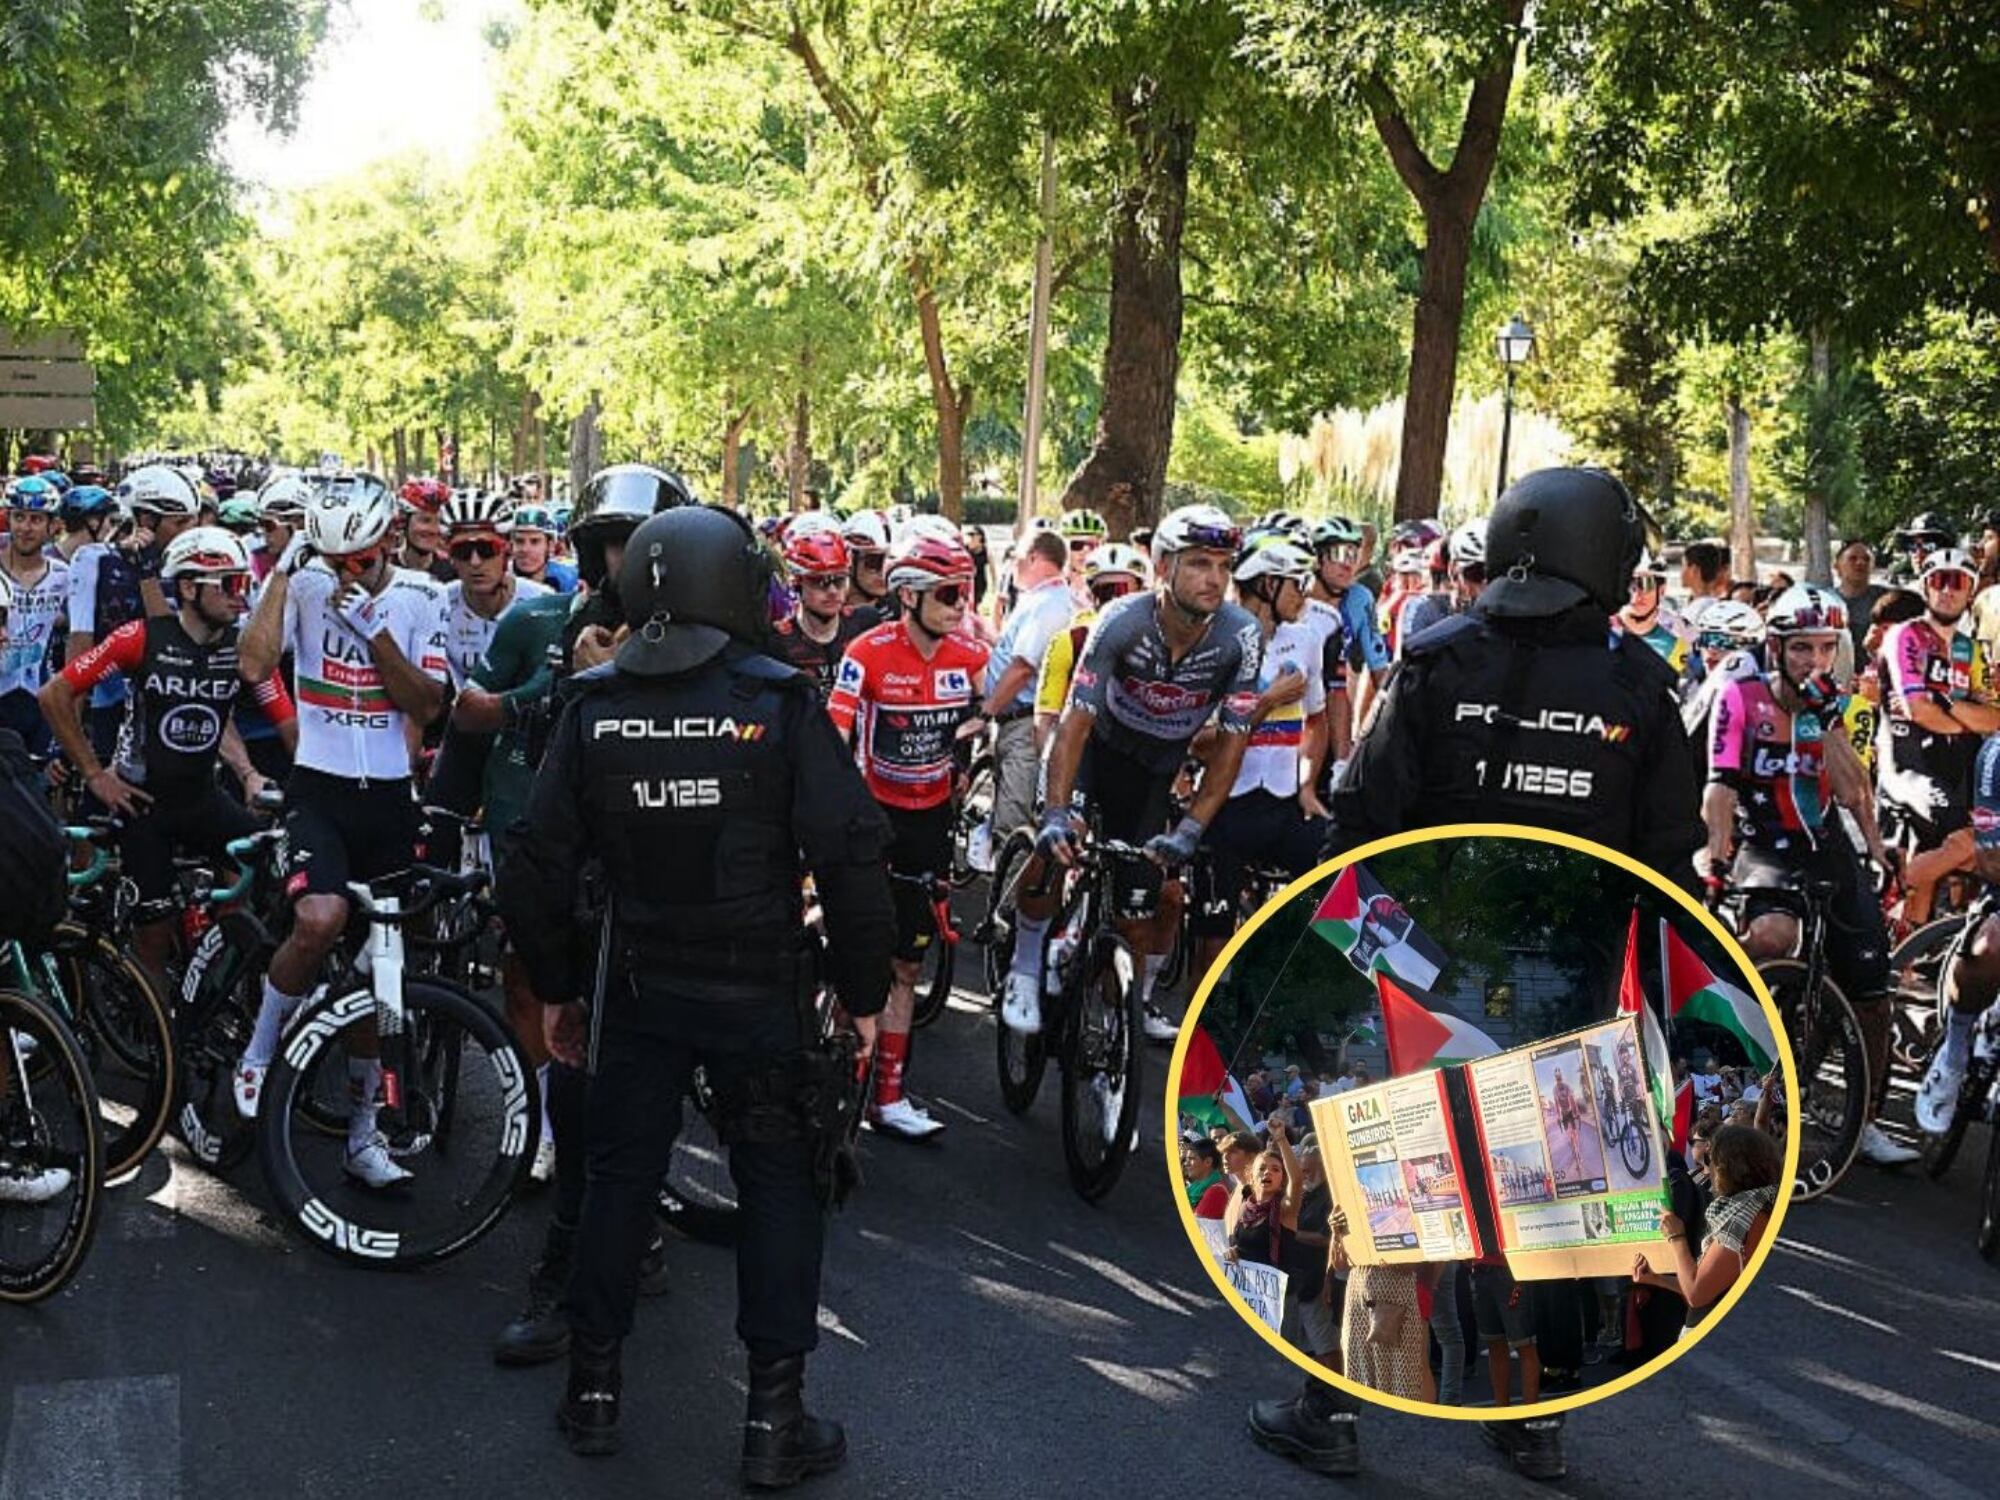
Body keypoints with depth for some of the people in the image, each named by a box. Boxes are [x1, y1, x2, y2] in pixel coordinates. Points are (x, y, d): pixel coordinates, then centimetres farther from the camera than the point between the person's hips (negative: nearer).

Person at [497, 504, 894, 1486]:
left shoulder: (592, 708, -3)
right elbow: (850, 857, -15)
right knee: (778, 1187, 8)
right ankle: (775, 1418, 12)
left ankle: (592, 1389, 26)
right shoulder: (780, 703, -13)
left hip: (639, 988, 3)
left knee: (618, 1176, 16)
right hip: (762, 991, -3)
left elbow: (540, 868, 0)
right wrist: (864, 991, -4)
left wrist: (557, 984, 13)